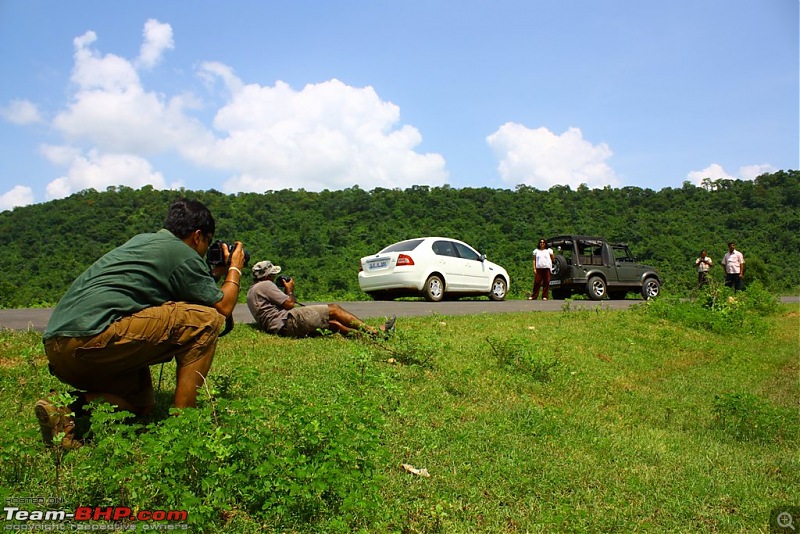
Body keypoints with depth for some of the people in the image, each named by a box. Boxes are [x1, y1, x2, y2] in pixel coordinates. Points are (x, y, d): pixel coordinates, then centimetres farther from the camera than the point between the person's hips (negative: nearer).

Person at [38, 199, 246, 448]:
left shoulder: (139, 240, 25)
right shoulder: (183, 253, -1)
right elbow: (223, 307, 4)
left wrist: (215, 274, 41)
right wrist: (234, 270, 21)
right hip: (91, 337, -10)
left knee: (142, 404, 26)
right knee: (206, 319, -4)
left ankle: (66, 407, 2)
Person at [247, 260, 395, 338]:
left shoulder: (252, 291, 24)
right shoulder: (265, 285, -7)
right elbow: (289, 304, -11)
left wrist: (286, 292, 18)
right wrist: (289, 290, 7)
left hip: (281, 328, 10)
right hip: (289, 322, -10)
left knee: (332, 323, 10)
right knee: (334, 310, -8)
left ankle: (365, 334, 4)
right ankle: (375, 332, -7)